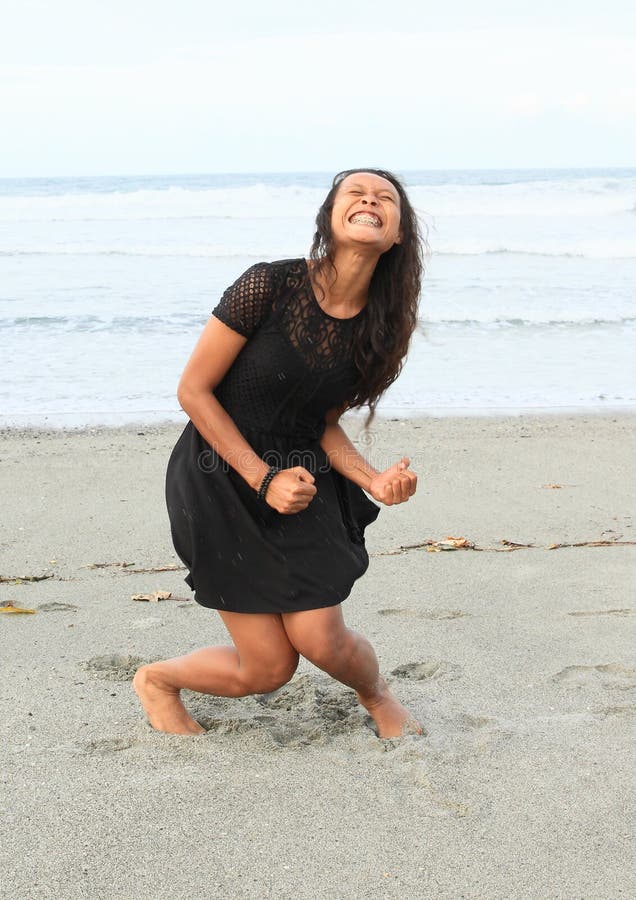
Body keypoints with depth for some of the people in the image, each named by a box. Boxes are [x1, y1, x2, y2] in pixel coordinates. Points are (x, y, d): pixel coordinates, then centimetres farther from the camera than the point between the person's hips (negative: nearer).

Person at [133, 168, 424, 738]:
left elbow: (326, 425, 4)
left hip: (302, 474, 4)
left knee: (320, 640, -11)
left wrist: (374, 480, -14)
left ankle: (378, 695, 26)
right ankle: (157, 680, 29)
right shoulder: (269, 286, -21)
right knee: (269, 669, -3)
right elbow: (194, 391, -15)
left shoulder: (379, 327, -5)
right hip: (220, 474, -4)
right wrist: (264, 478, -17)